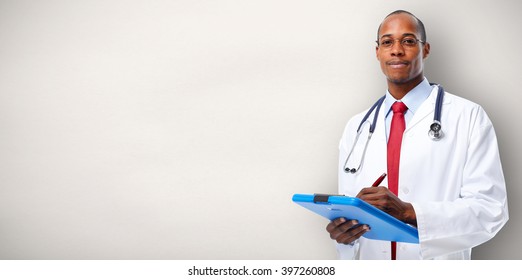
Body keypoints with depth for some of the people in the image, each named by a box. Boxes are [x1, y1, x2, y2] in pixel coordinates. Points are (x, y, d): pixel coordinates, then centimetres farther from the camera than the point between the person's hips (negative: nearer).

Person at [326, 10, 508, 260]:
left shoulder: (468, 117, -8)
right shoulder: (355, 127, 5)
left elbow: (491, 209, -14)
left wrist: (409, 212, -25)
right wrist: (343, 232, -16)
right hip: (370, 268, 3)